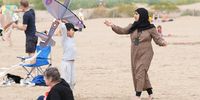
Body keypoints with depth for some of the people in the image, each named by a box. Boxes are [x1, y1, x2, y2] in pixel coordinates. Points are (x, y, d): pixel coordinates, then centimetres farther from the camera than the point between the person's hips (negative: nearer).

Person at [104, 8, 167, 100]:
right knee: (141, 74, 11)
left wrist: (162, 42, -29)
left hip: (145, 54, -6)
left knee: (140, 73, -13)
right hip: (135, 54, 6)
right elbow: (122, 31, 10)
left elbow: (157, 39, -9)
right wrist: (113, 26, -1)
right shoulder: (133, 27, 5)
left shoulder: (150, 28, -9)